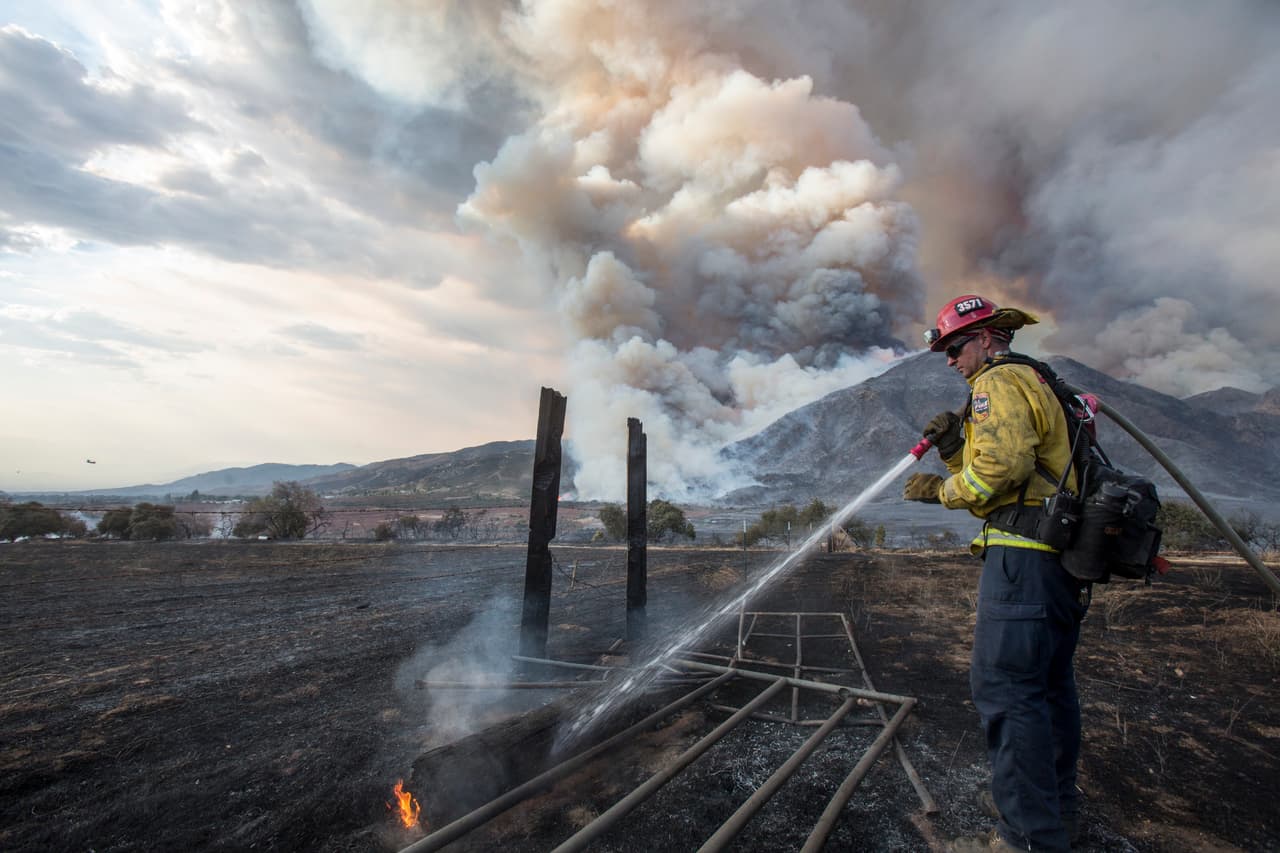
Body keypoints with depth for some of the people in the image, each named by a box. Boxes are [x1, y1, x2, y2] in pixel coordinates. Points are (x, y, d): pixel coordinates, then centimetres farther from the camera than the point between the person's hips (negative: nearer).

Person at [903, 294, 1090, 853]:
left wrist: (941, 490, -9)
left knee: (1004, 686, -8)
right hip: (1064, 556, 11)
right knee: (1049, 683, 19)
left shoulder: (998, 383, -8)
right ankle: (1060, 808, 33)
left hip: (1025, 555, -11)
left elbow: (1000, 467, -24)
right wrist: (953, 450, 9)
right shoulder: (1036, 385, 25)